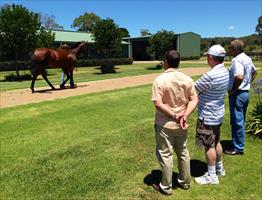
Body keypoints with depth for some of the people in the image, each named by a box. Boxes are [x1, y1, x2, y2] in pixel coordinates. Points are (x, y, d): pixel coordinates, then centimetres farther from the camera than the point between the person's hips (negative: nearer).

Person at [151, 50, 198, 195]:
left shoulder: (160, 80, -16)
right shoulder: (187, 79, -1)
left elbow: (158, 104, -21)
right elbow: (194, 100, -3)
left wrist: (174, 116, -14)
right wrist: (185, 115, -11)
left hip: (165, 125, -5)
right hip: (182, 125, 5)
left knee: (165, 155, 9)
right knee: (183, 153, 20)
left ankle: (166, 187, 23)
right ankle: (184, 182, 36)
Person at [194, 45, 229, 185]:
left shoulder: (210, 76, -27)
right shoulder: (225, 72, 2)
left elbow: (194, 89, -16)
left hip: (208, 115, -9)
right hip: (218, 113, 9)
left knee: (209, 145, 4)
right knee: (216, 142, 22)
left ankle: (211, 176, 18)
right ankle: (219, 168, 39)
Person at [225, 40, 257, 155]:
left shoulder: (237, 60, -20)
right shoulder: (247, 58, 10)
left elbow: (239, 77, -35)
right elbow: (254, 72, 25)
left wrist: (233, 90, -21)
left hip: (237, 94, -10)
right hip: (245, 93, 10)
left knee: (237, 121, 0)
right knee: (241, 120, 18)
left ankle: (238, 147, 11)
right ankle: (239, 143, 32)